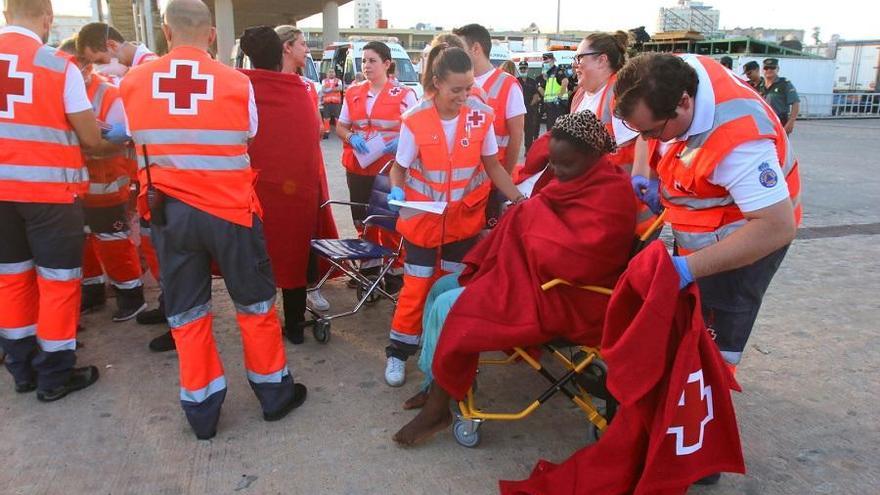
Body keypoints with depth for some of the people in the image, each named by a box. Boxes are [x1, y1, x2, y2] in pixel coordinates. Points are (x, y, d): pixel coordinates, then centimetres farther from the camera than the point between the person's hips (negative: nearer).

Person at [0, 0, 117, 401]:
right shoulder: (59, 65, -9)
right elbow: (91, 141, -7)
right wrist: (115, 146, 14)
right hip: (49, 188, -5)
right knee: (57, 281, 6)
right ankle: (54, 376, 15)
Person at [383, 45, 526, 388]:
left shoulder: (481, 116, -9)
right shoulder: (415, 120, -16)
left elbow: (492, 165, 0)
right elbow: (399, 168, -5)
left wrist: (518, 198, -11)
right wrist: (397, 190, -26)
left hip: (465, 217, 2)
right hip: (423, 218, -2)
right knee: (417, 286, 5)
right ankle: (398, 352, 23)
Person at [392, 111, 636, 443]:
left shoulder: (610, 195, -20)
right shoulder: (577, 180, 8)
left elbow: (572, 261, -29)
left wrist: (531, 217, -17)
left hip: (562, 298, -10)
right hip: (534, 275, 10)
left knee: (447, 308, -16)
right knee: (440, 288, 9)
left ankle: (437, 409, -1)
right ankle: (436, 383, 15)